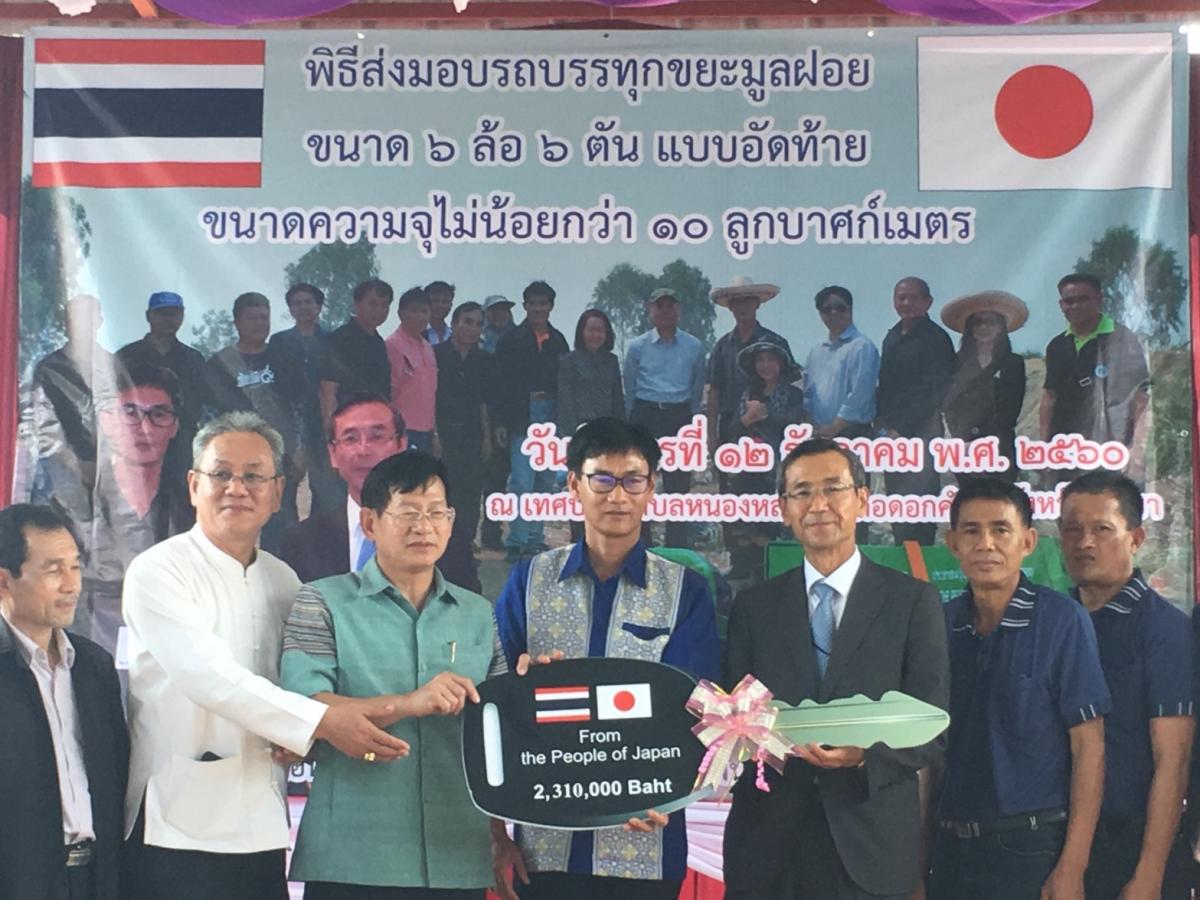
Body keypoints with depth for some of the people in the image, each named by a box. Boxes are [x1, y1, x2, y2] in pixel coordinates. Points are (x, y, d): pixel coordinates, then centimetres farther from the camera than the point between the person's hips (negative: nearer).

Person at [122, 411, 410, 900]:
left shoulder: (283, 581, 12)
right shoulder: (158, 571, -6)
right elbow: (208, 675, -19)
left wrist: (300, 736, -4)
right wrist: (322, 721, -25)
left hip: (263, 830, 5)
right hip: (179, 829, -5)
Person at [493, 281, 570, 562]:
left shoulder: (558, 341, 12)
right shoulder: (511, 341, 1)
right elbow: (501, 383, -2)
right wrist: (500, 422, -8)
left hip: (551, 416, 4)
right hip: (522, 417, -4)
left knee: (545, 481, 8)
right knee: (522, 481, -10)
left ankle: (535, 539, 17)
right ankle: (517, 542, -6)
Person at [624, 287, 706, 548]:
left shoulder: (694, 347, 5)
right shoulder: (637, 347, 3)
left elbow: (697, 389, 12)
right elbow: (629, 390, 9)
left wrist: (690, 419, 11)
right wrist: (634, 422, 9)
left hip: (679, 417, 0)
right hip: (644, 417, 0)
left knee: (678, 485, -1)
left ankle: (677, 548, 4)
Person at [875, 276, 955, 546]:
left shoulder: (936, 339, -5)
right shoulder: (893, 337, 16)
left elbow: (932, 392, -11)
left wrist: (902, 430, -14)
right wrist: (881, 423, 7)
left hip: (920, 430, -7)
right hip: (891, 432, 7)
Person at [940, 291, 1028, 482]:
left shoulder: (1013, 364, 6)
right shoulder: (958, 362, 11)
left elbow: (1011, 411, 1)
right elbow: (948, 405, 7)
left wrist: (977, 442, -6)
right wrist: (960, 440, -7)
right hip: (963, 449, 2)